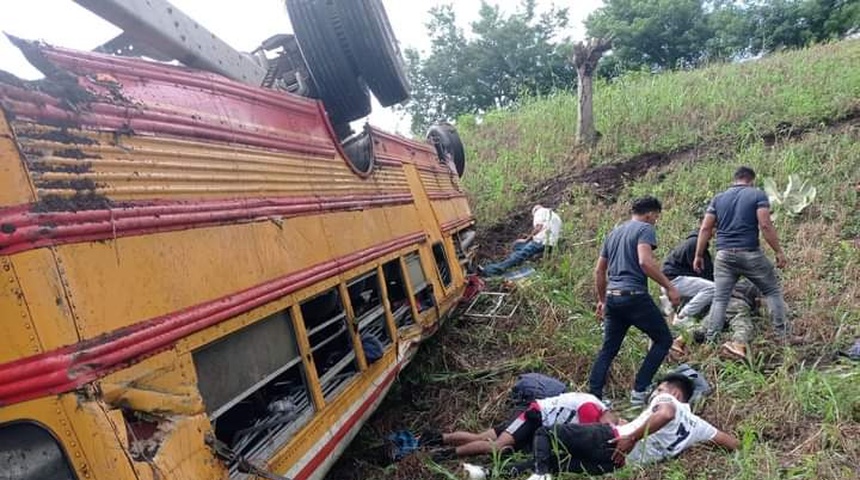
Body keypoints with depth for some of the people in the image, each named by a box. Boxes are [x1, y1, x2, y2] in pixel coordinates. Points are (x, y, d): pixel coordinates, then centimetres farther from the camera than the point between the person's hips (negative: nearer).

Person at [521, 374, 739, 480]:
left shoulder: (667, 400, 6)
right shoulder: (696, 424, 24)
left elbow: (666, 414, -21)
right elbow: (734, 443, 35)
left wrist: (632, 437, -19)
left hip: (612, 441, -7)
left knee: (544, 433, 1)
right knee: (556, 459, 16)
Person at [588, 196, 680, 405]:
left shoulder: (614, 232, 21)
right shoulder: (645, 229, -1)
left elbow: (599, 271, 22)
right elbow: (645, 262, -20)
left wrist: (602, 300, 29)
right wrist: (669, 286, -15)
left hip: (612, 297, 7)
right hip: (634, 296, -7)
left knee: (608, 349, 13)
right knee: (663, 340, 8)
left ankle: (593, 395, 9)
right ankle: (639, 391, 4)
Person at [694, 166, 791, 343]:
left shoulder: (718, 198, 11)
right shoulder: (758, 195, 1)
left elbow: (705, 228, 6)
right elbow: (765, 225, -10)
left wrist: (699, 255, 10)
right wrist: (779, 252, -6)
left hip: (724, 255, 3)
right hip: (750, 253, -3)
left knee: (720, 298, 5)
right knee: (773, 290, 15)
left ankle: (710, 340, 1)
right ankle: (784, 335, 15)